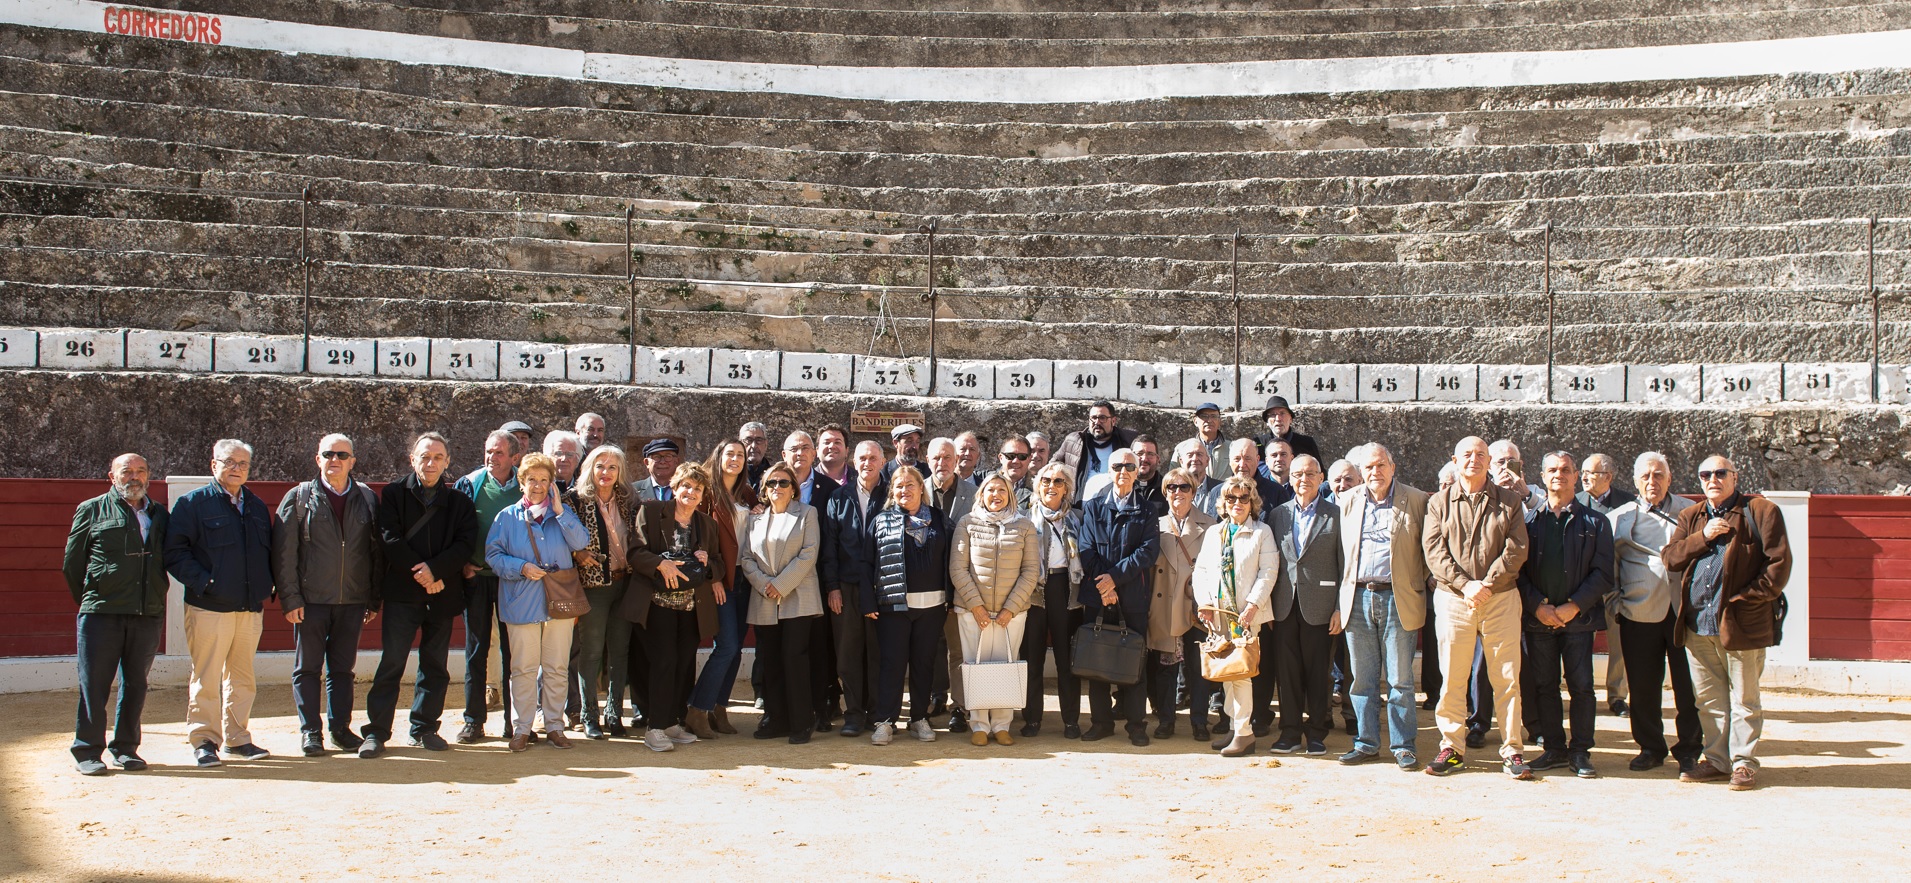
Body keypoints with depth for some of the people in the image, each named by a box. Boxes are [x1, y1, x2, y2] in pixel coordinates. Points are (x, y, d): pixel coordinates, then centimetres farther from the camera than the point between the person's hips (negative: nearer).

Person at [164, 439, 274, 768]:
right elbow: (175, 552, -7)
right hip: (210, 608, -5)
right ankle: (203, 740, 7)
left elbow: (268, 552, 23)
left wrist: (266, 587, 8)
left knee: (242, 677, 11)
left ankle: (237, 738, 19)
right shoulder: (193, 503, -1)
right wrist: (203, 582, -15)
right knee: (206, 679, -2)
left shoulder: (258, 507, 16)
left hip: (251, 608, 5)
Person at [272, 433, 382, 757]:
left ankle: (340, 728, 18)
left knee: (343, 668, 9)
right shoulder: (300, 497, 1)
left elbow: (377, 551, 9)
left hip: (352, 600, 2)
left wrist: (374, 598, 4)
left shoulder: (367, 499, 7)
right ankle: (310, 731, 12)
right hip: (311, 599, -2)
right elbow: (283, 552, -2)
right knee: (307, 667, 4)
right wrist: (290, 598, -9)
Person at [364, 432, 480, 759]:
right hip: (402, 593, -2)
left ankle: (425, 728, 17)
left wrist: (435, 569, -16)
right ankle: (376, 731, -1)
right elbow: (390, 539, -5)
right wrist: (420, 574, -12)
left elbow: (465, 543, -2)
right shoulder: (393, 494, 5)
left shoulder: (459, 501, 9)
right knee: (391, 663, -5)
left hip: (443, 593, 2)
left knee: (435, 665, 7)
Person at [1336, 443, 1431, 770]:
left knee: (1400, 679, 1)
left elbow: (1428, 548, 4)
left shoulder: (1415, 500, 3)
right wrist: (1341, 600, 11)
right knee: (1362, 678, 7)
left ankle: (1403, 745, 10)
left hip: (1398, 599, -3)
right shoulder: (1348, 501, 11)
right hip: (1358, 598, 3)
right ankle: (1366, 742, 17)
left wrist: (1427, 588, -3)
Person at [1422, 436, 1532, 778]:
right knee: (1452, 678, 2)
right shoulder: (1439, 503, 8)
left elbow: (1516, 549, -2)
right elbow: (1434, 550, -2)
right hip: (1453, 598, 0)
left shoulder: (1509, 502, 8)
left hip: (1501, 598, 0)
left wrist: (1488, 583, -13)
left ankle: (1512, 750, 7)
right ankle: (1451, 747, 10)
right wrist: (1465, 583, -14)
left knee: (1507, 678, 0)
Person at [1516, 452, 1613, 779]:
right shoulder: (1529, 520, 9)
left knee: (1581, 686, -1)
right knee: (1544, 686, 5)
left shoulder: (1594, 522, 6)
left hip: (1579, 617, -1)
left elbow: (1603, 573, 0)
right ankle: (1554, 748, 15)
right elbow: (1518, 570, 5)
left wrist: (1574, 606, -10)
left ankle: (1580, 752, 8)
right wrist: (1537, 605, -8)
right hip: (1538, 617, 2)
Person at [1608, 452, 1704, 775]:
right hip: (1639, 612, 0)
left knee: (1688, 683, 2)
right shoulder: (1620, 517, 8)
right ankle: (1650, 747, 18)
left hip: (1685, 610, 0)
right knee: (1643, 685, 4)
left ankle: (1689, 748, 14)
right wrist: (1614, 600, 2)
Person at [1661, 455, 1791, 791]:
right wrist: (1703, 537, -7)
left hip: (1741, 623, -5)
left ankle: (1743, 762, 11)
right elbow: (1670, 557, 6)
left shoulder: (1760, 511, 0)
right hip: (1697, 625, 5)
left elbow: (1778, 562, -6)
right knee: (1708, 699, 10)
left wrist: (1749, 597, -12)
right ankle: (1717, 760, 19)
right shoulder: (1690, 517, 16)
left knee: (1744, 698, 2)